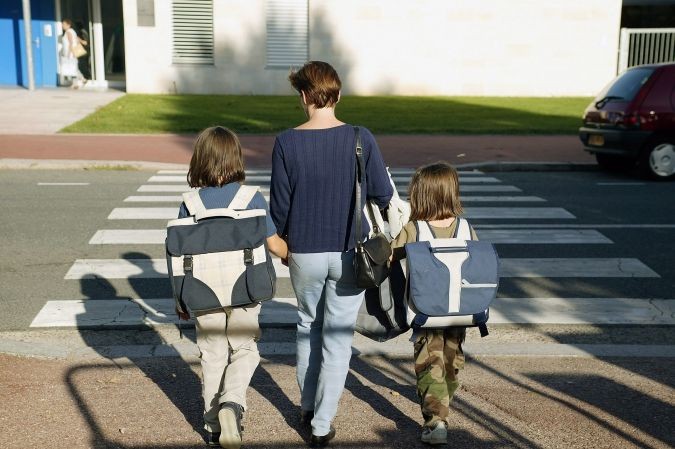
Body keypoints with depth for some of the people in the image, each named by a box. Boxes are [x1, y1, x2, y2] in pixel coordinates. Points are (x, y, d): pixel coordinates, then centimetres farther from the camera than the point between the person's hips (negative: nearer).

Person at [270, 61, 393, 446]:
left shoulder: (287, 143, -10)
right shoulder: (361, 139, -10)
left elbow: (280, 204, -5)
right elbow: (384, 195, -6)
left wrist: (282, 239, 13)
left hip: (304, 252, 1)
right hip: (349, 253, -1)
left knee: (308, 327, 22)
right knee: (338, 338, 8)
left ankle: (307, 407, 35)